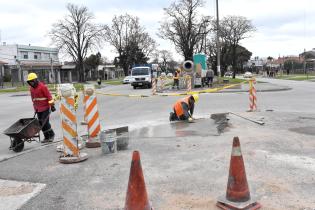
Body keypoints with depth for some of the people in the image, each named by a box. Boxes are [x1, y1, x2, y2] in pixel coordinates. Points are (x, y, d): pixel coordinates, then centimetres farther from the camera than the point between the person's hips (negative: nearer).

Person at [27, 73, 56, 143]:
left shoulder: (42, 86, -12)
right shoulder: (31, 88, 11)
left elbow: (49, 96, -12)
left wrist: (52, 105, -14)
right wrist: (35, 108, 21)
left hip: (45, 108, -7)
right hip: (38, 109, 7)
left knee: (45, 122, -9)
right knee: (41, 123, 6)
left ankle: (51, 134, 11)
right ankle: (46, 137, 15)